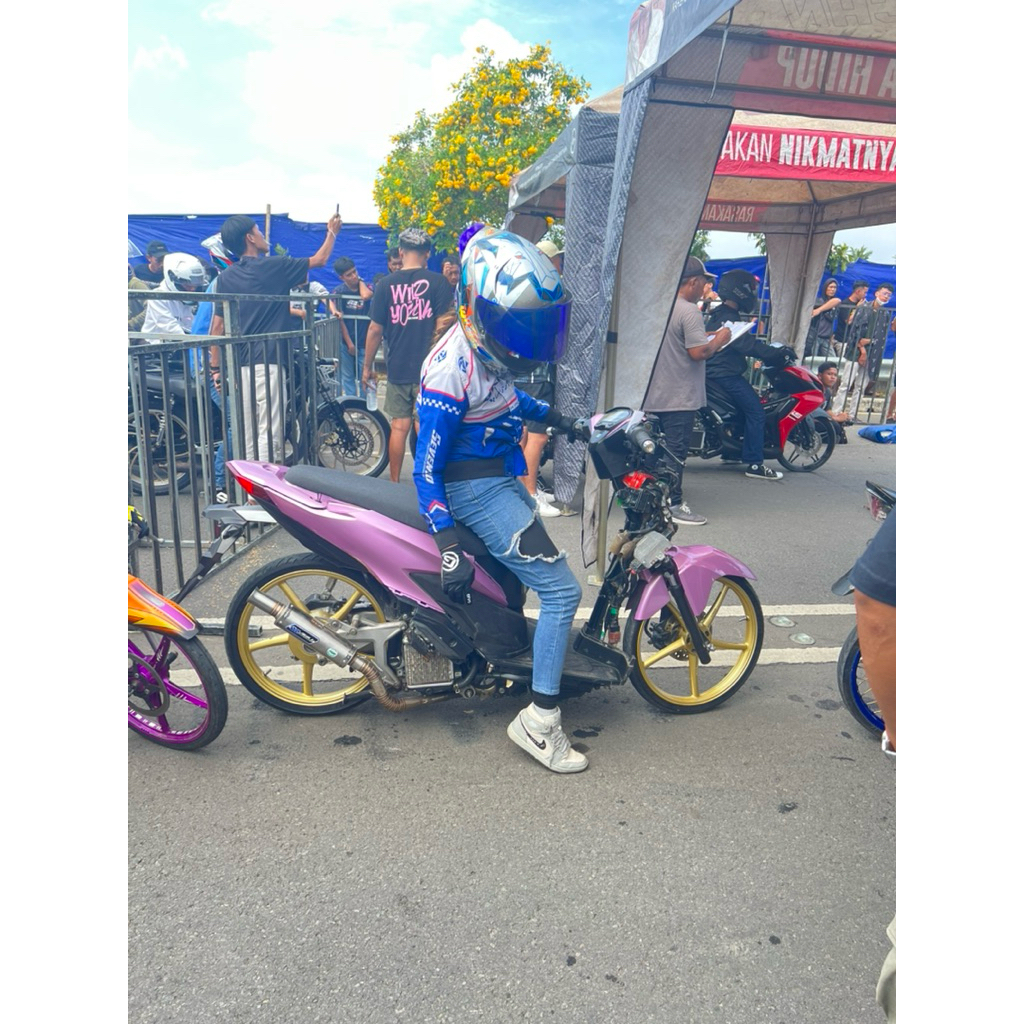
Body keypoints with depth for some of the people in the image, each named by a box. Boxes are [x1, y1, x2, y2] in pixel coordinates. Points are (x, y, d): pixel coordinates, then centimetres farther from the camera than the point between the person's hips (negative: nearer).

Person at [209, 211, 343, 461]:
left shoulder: (226, 276, 9)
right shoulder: (274, 267, -5)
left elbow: (217, 325, 9)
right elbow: (319, 260, 8)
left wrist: (215, 368, 14)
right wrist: (332, 232, 25)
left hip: (238, 365, 6)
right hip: (267, 363, -6)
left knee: (247, 436, 11)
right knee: (269, 432, -6)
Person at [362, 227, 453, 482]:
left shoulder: (386, 284, 2)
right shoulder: (438, 282, -3)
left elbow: (375, 330, 2)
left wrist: (367, 366, 12)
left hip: (397, 369, 2)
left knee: (399, 427, 10)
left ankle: (394, 483, 18)